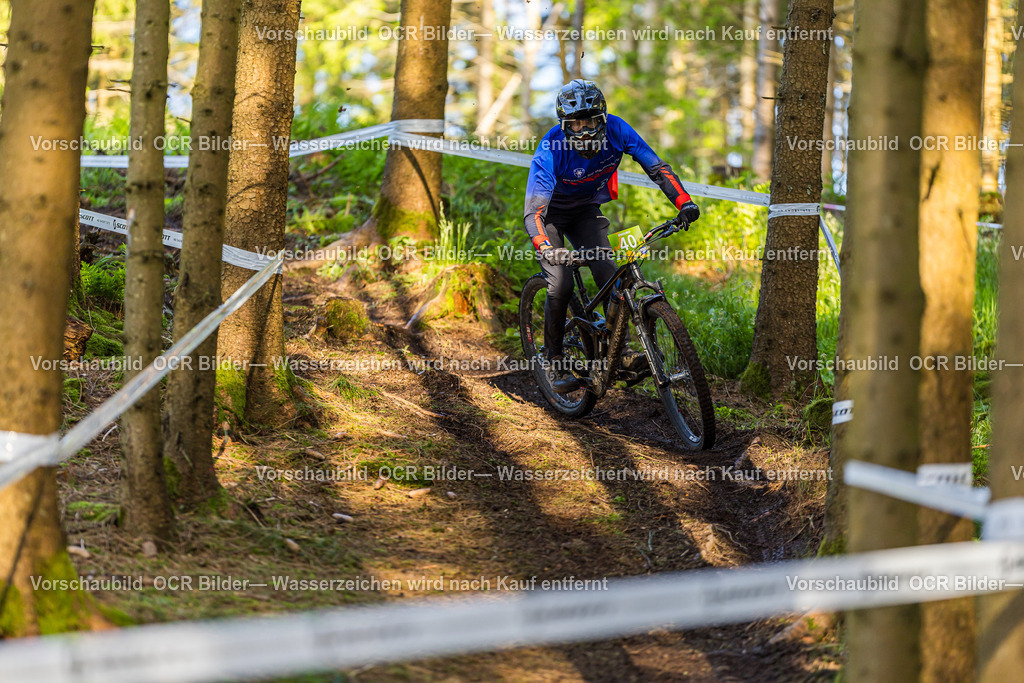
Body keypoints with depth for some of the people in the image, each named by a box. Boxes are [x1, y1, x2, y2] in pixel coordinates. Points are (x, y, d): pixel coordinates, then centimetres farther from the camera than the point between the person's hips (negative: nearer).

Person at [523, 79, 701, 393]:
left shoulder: (615, 130, -24)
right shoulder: (551, 148, -34)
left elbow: (656, 167, -19)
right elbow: (534, 210, -38)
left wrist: (684, 202, -34)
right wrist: (544, 246, -56)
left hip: (586, 212, 3)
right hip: (551, 214, -3)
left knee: (607, 273, -16)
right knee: (561, 284, -17)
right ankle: (555, 363, -2)